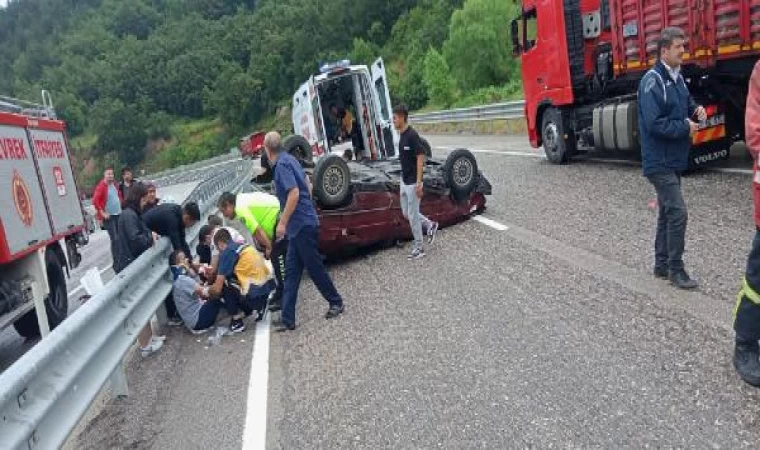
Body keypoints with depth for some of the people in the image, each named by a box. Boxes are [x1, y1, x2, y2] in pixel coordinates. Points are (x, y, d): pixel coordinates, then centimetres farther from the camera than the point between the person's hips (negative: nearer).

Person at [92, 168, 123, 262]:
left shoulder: (114, 184, 10)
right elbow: (95, 201, -18)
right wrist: (102, 213, -18)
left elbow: (119, 195, 26)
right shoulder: (101, 186, -12)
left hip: (118, 214, 7)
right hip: (109, 216, -7)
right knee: (114, 239, -8)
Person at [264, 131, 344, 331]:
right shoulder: (289, 159, 12)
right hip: (299, 226, 10)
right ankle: (287, 319, 10)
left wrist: (282, 223, -21)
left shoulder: (282, 165, -15)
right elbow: (308, 186, 21)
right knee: (291, 272, 8)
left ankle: (336, 302, 22)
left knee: (314, 267, 4)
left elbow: (294, 193, -25)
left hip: (302, 225, -10)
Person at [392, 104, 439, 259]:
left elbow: (420, 158, -21)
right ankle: (430, 225, 32)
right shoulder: (402, 136, 9)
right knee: (406, 213, 16)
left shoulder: (412, 135, -19)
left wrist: (419, 183, -23)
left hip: (413, 182, -9)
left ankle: (419, 248, 11)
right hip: (404, 181, 9)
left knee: (412, 215, -1)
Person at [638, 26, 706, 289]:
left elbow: (685, 102, 26)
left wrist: (696, 109, 4)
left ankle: (662, 265, 25)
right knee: (677, 212, -11)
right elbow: (654, 123, -24)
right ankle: (675, 270, -1)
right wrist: (685, 127, -14)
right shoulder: (653, 81, -17)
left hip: (674, 159, 10)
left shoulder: (677, 77, 11)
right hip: (660, 161, -10)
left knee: (668, 212, 15)